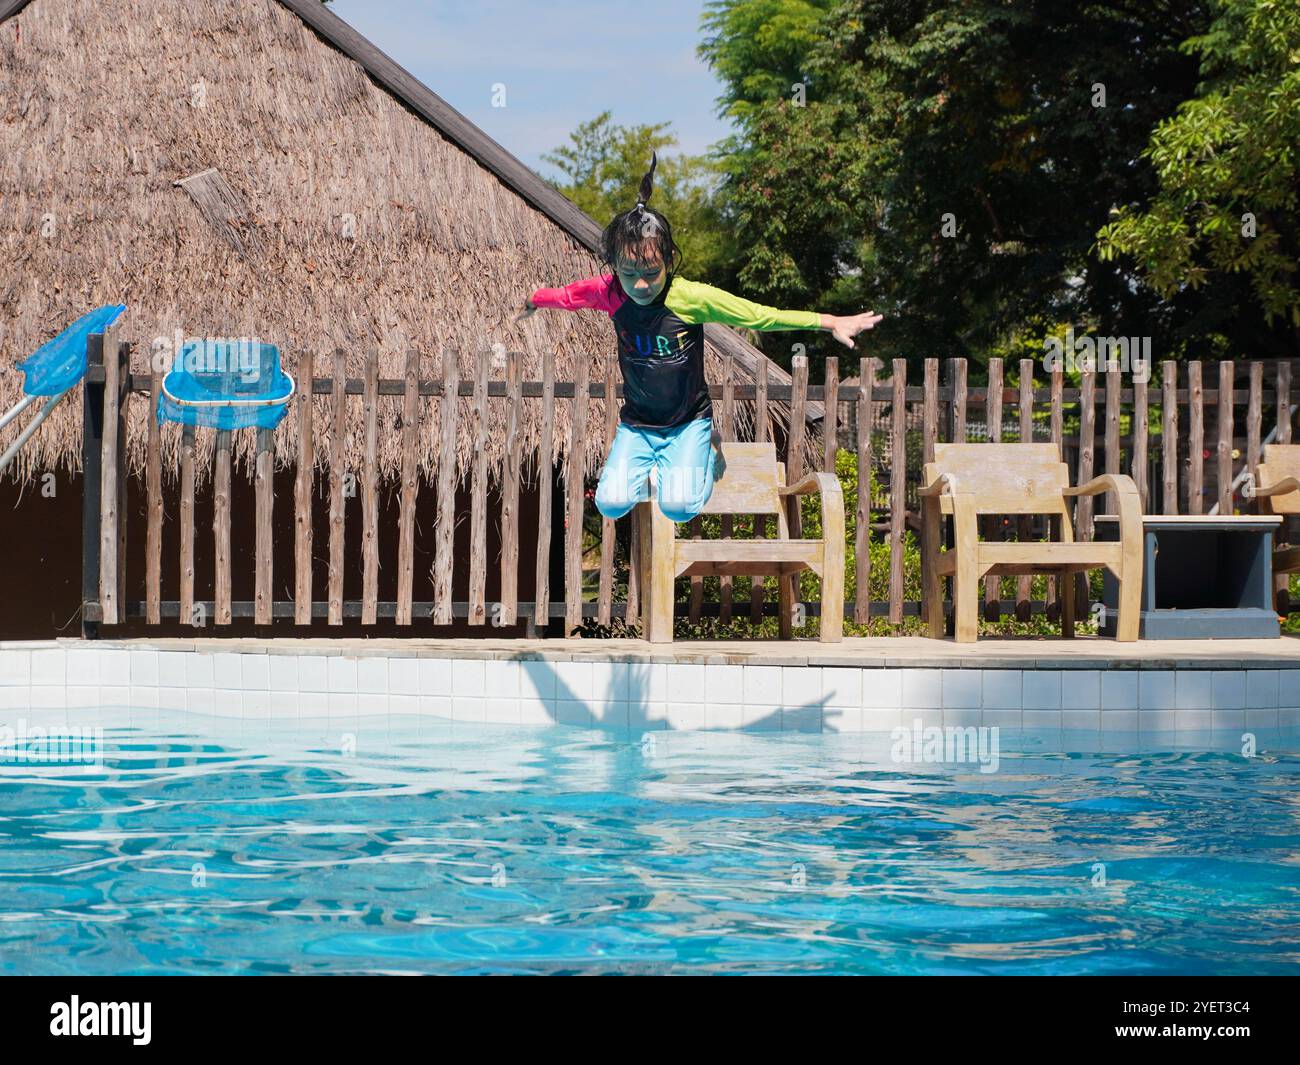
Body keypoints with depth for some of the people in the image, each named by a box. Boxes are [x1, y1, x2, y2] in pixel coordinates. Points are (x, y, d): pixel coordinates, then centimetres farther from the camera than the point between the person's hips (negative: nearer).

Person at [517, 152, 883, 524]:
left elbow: (761, 315, -17)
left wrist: (831, 322, -18)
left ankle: (705, 454, 13)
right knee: (612, 503, -18)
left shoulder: (691, 298, -20)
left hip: (688, 421, -2)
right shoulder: (609, 293, -12)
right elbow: (567, 295, 10)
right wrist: (534, 302, 29)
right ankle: (648, 463, 17)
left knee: (679, 506, -23)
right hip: (636, 423, 2)